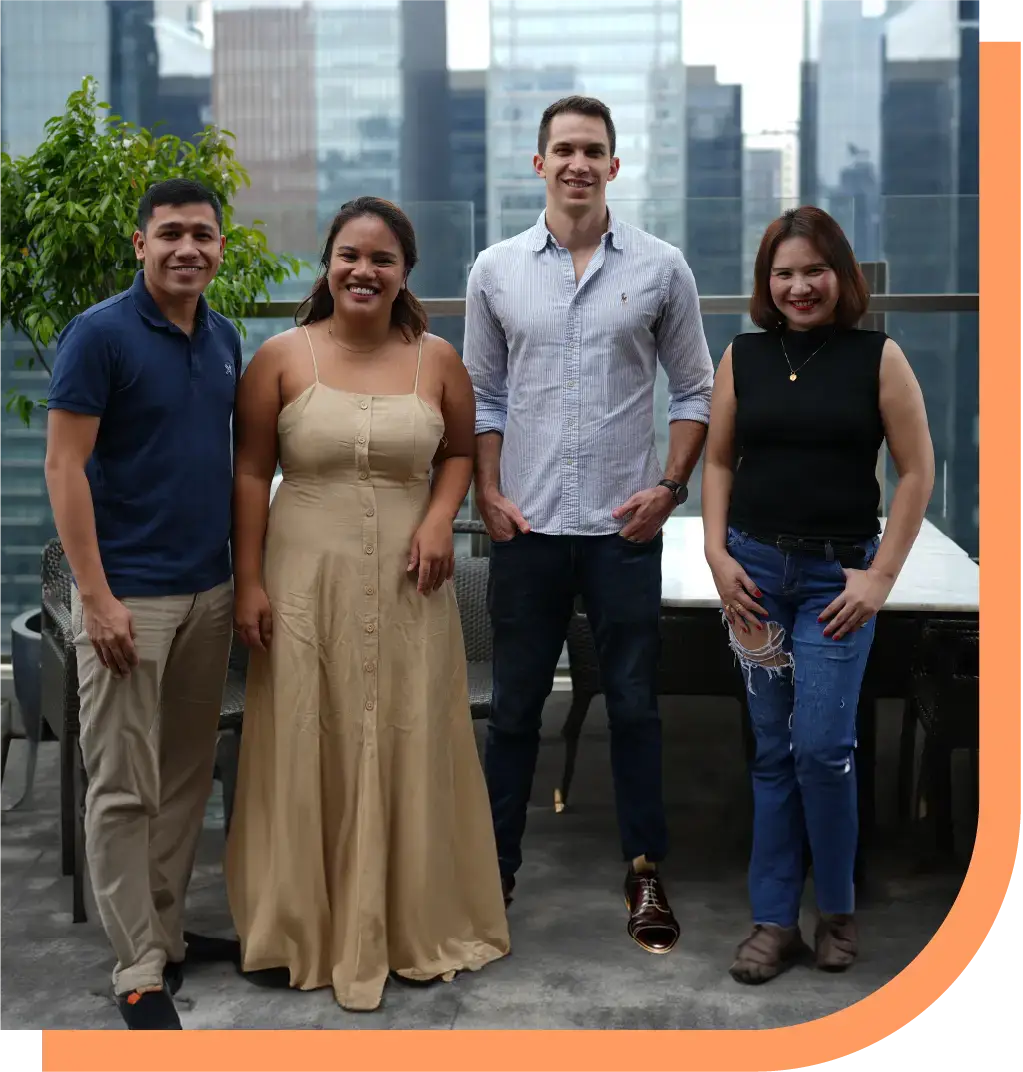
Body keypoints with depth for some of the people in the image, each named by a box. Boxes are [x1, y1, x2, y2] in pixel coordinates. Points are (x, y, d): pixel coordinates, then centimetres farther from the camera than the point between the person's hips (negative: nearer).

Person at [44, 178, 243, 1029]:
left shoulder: (226, 340, 9)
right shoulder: (100, 334, -11)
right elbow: (64, 466, -13)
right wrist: (96, 597, -18)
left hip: (210, 592, 7)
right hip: (129, 596, -7)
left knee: (187, 779, 13)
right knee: (125, 789, -1)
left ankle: (168, 933, 26)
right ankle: (140, 970, 7)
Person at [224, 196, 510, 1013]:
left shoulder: (438, 359, 2)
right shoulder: (282, 356, -2)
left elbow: (461, 453, 13)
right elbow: (252, 473, 0)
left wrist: (441, 516, -7)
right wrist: (249, 583, -4)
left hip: (406, 584, 1)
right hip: (307, 579, -1)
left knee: (407, 752, 8)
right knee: (307, 751, 6)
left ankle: (410, 924, 23)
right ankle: (301, 929, 21)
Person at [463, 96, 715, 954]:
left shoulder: (661, 268, 1)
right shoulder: (496, 270, 4)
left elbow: (695, 389, 5)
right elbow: (483, 395, 8)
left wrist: (669, 486, -5)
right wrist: (488, 492, -2)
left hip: (625, 527, -1)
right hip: (526, 527, 1)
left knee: (634, 704, 6)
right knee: (516, 705, 9)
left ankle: (647, 873, 19)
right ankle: (494, 867, 21)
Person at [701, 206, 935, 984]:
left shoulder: (878, 356, -4)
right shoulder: (743, 356, 5)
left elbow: (918, 471, -3)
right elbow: (718, 461, 11)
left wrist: (881, 575, -8)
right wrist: (717, 553, -1)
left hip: (838, 574, -3)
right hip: (756, 569, 3)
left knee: (822, 746, -7)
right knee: (774, 751, 8)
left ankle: (837, 909, 16)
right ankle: (775, 921, 18)